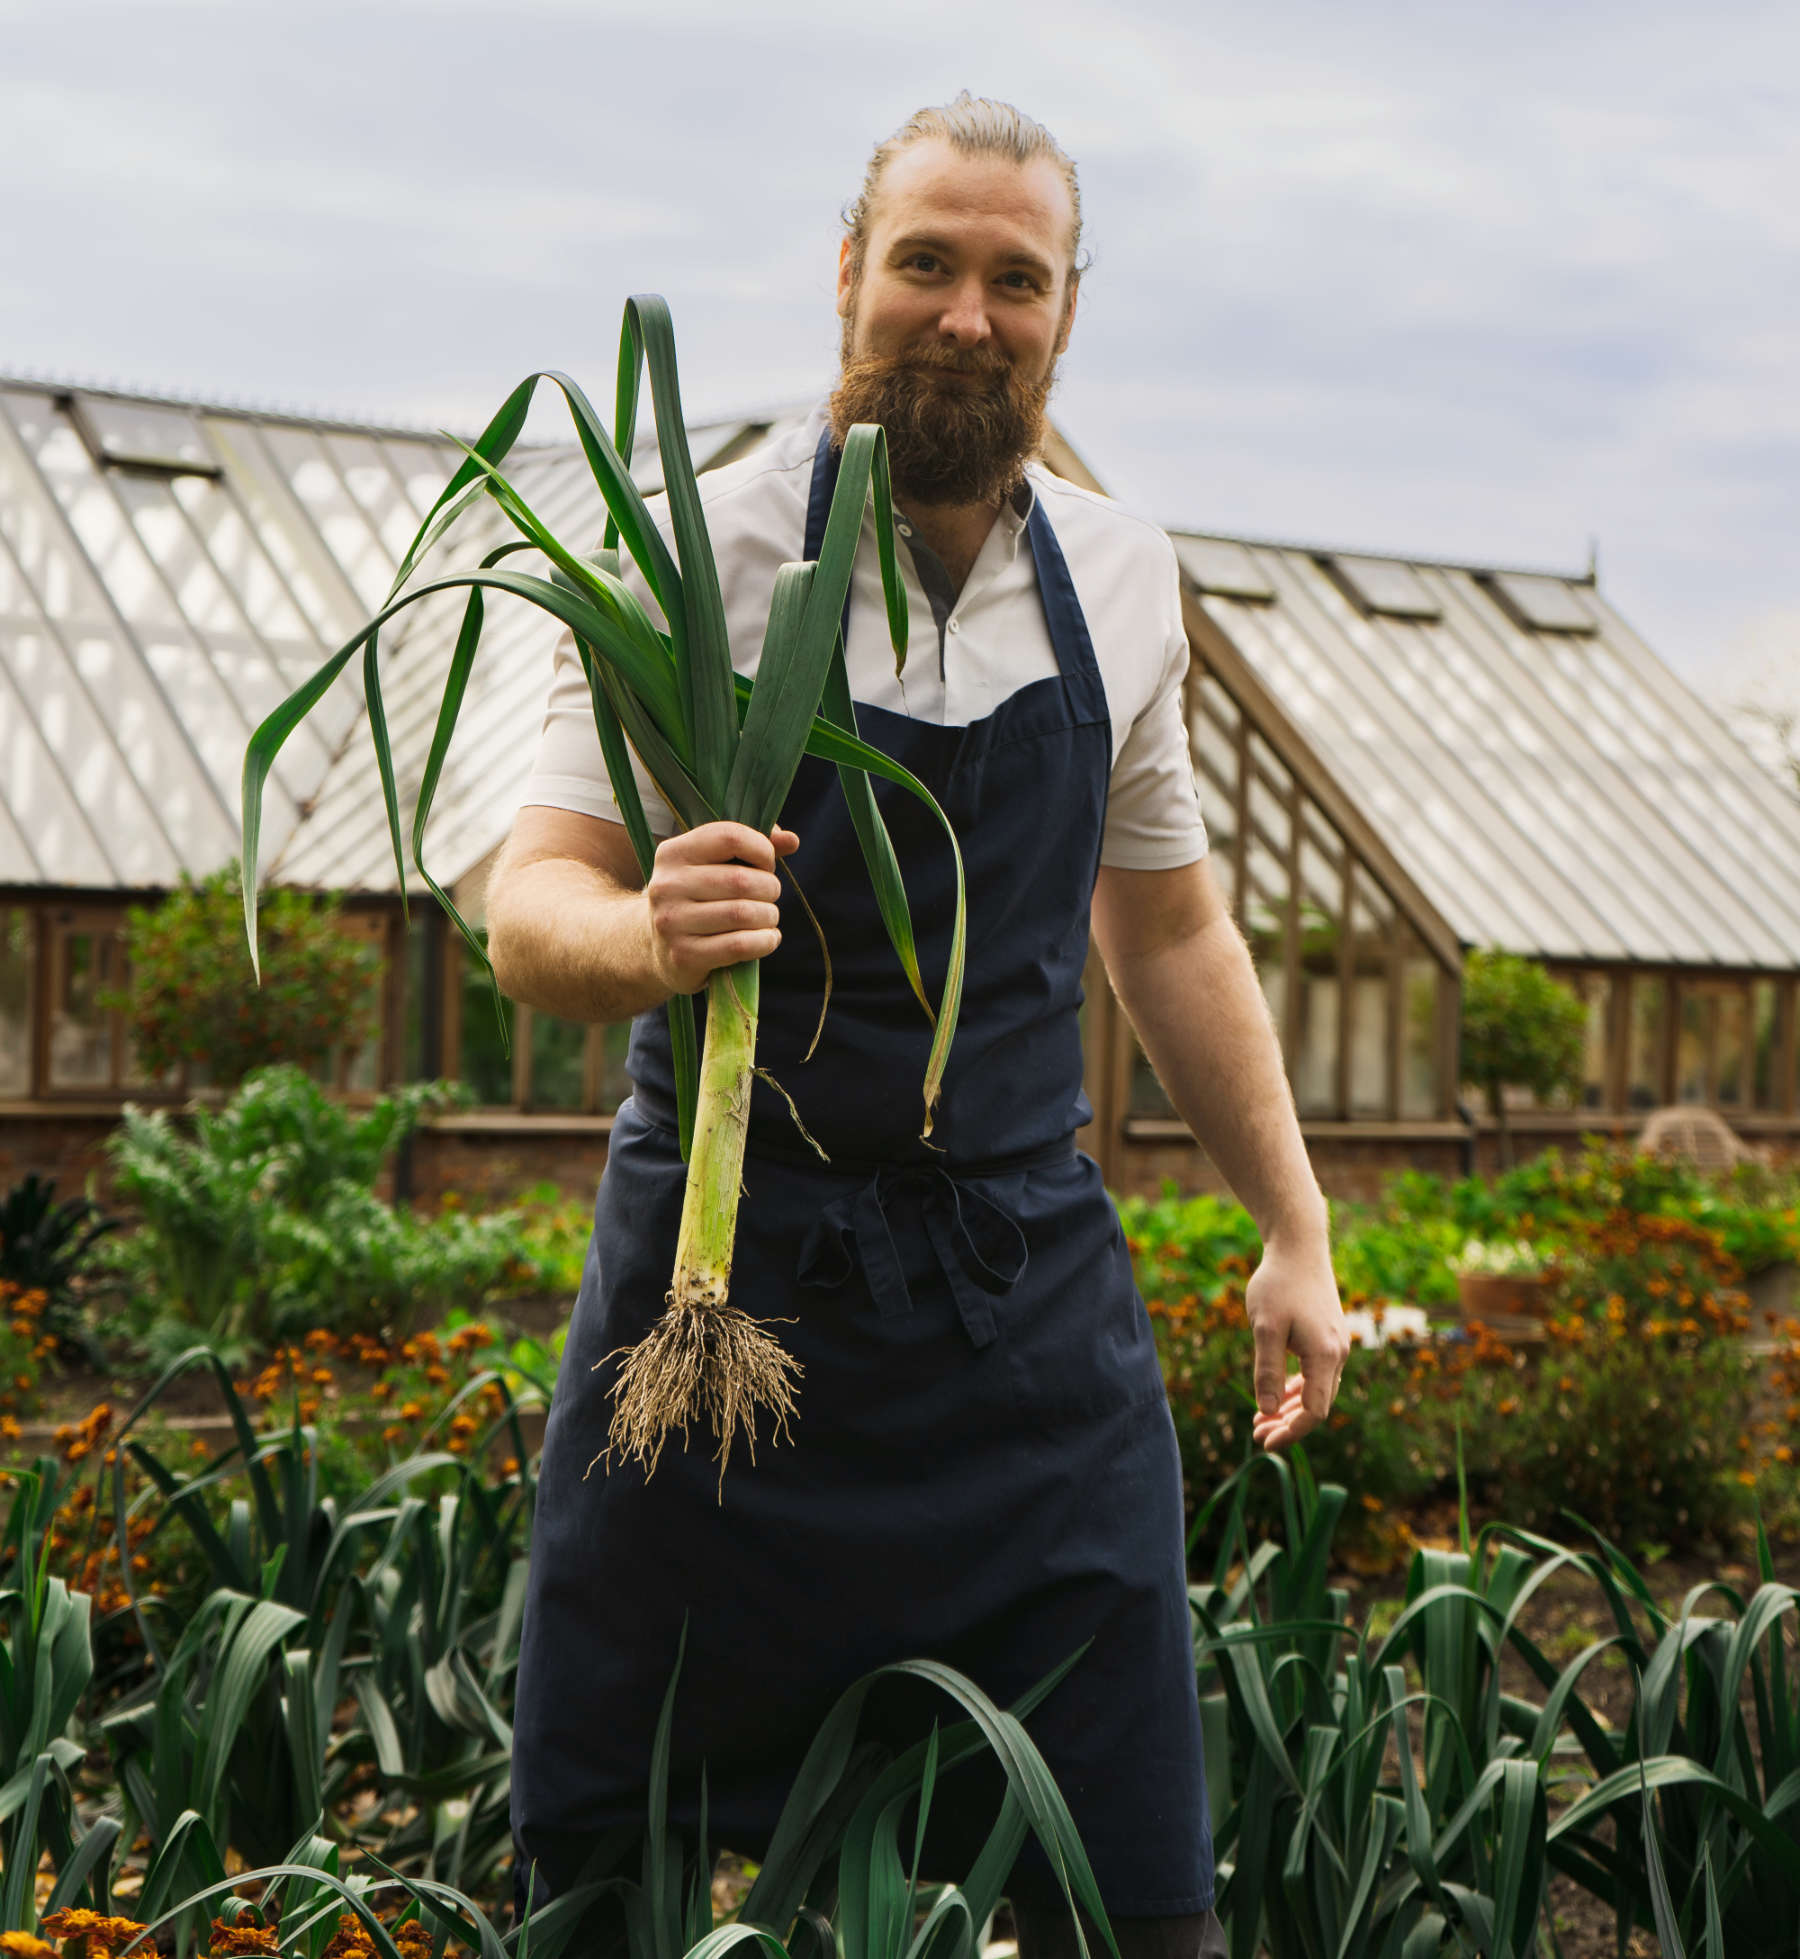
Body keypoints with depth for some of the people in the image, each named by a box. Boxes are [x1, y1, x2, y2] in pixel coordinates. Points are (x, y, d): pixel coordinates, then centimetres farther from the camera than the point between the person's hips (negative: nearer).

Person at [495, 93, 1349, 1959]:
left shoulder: (1120, 577, 6)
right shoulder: (707, 556, -7)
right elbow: (529, 910, -13)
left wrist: (1294, 1227, 16)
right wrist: (647, 933, -36)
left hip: (1033, 1303, 3)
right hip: (728, 1277, -3)